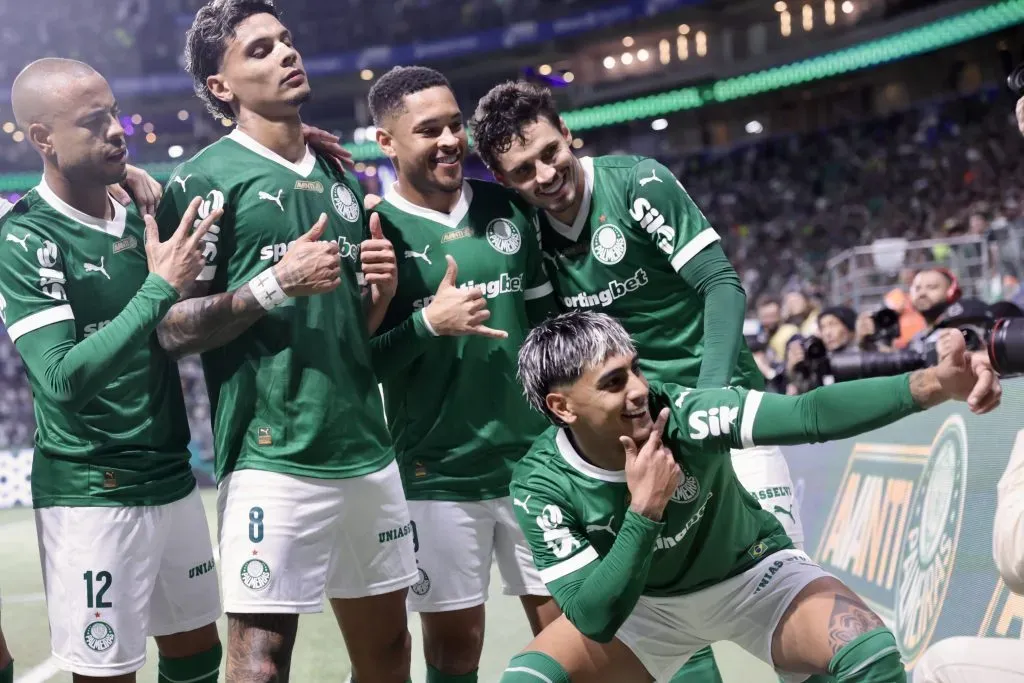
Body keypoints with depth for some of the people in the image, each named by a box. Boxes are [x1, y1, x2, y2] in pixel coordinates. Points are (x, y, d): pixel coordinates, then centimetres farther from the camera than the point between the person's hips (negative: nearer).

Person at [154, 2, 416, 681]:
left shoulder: (342, 181, 17)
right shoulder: (205, 181, -4)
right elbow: (174, 330, -8)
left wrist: (382, 290, 3)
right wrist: (275, 283, -18)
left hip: (368, 448, 7)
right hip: (272, 456, -6)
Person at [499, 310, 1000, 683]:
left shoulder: (682, 414, -28)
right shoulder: (541, 485, -24)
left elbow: (809, 414, -40)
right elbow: (594, 620, -29)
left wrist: (931, 384, -54)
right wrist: (644, 509, -40)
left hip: (753, 573, -1)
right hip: (644, 603, 1)